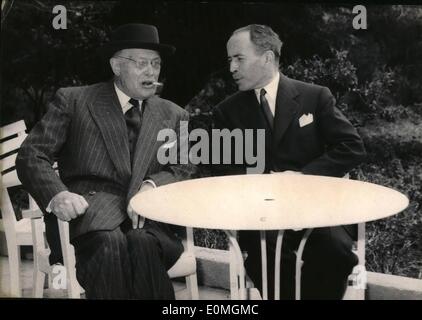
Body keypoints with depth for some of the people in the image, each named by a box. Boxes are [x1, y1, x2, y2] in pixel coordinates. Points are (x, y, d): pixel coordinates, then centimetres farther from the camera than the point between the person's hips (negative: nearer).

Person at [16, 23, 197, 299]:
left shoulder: (174, 115, 20)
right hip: (92, 209, -2)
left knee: (143, 244, -34)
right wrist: (57, 194, -17)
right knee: (110, 244, -36)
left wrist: (152, 186, -12)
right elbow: (32, 156, 5)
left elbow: (185, 170, 11)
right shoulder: (73, 100, 11)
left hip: (150, 214, 2)